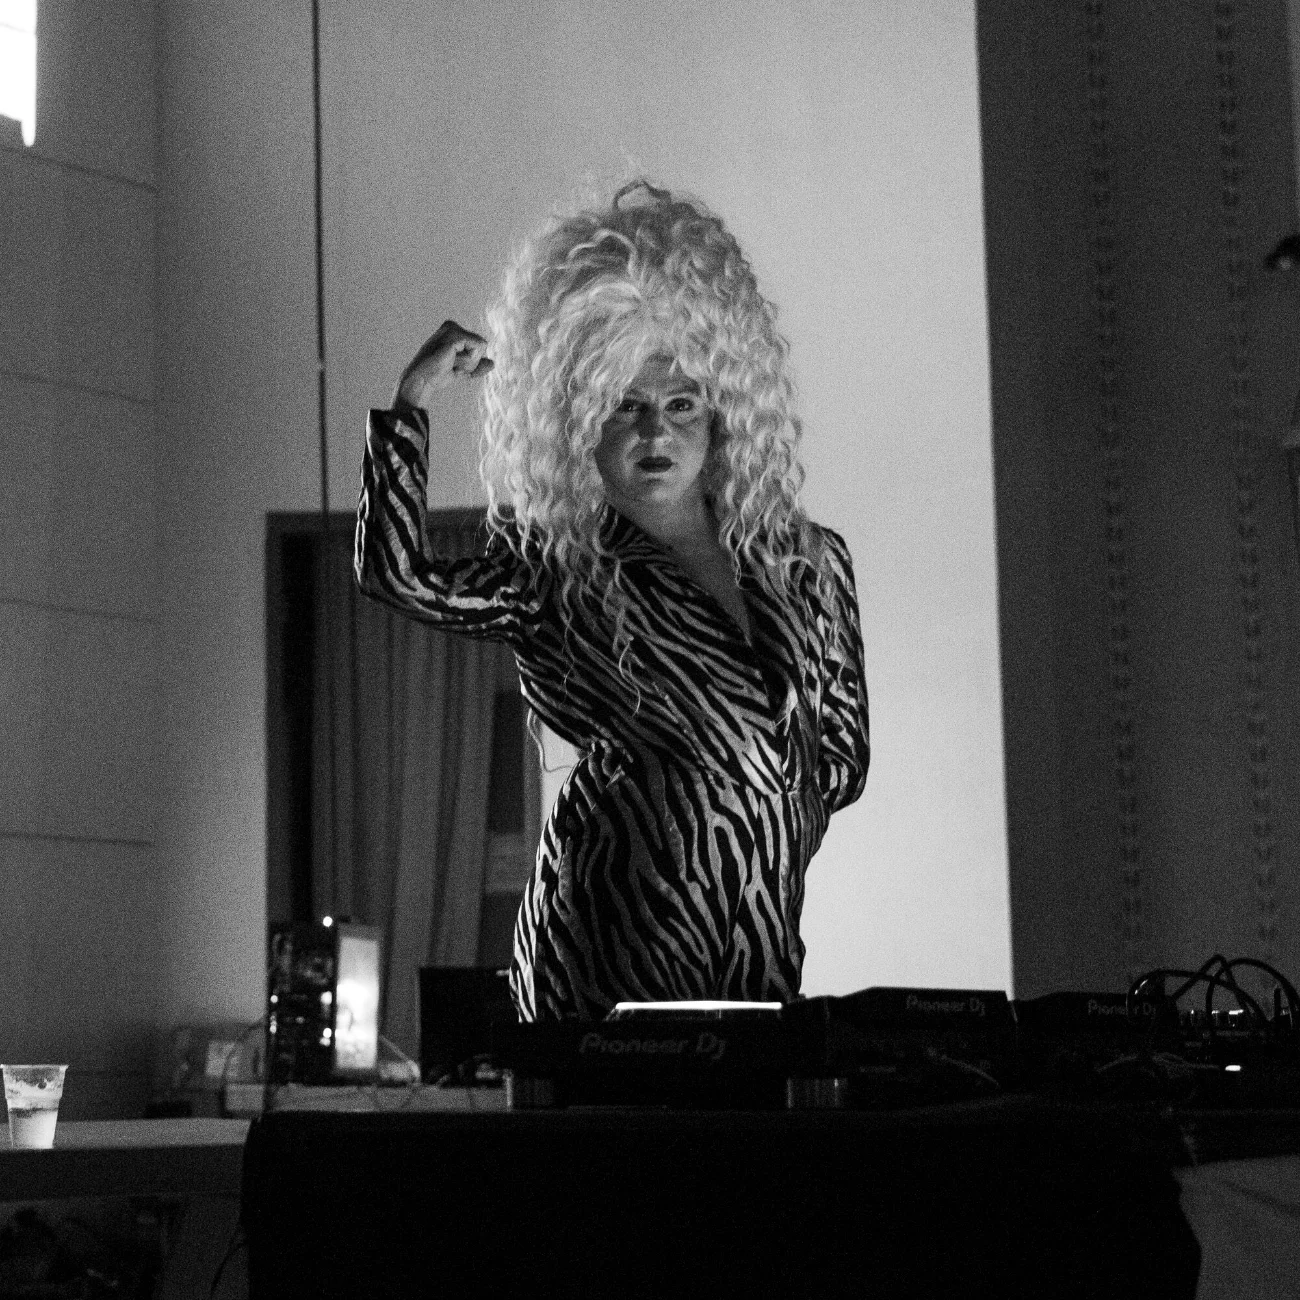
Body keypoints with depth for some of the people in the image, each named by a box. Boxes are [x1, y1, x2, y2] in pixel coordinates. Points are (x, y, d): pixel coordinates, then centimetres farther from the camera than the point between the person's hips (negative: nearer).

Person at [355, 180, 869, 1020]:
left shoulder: (807, 564, 11)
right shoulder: (561, 579, 1)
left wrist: (763, 838, 7)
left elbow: (844, 754, 19)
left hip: (763, 947, 4)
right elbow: (398, 573, -15)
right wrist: (414, 402, -12)